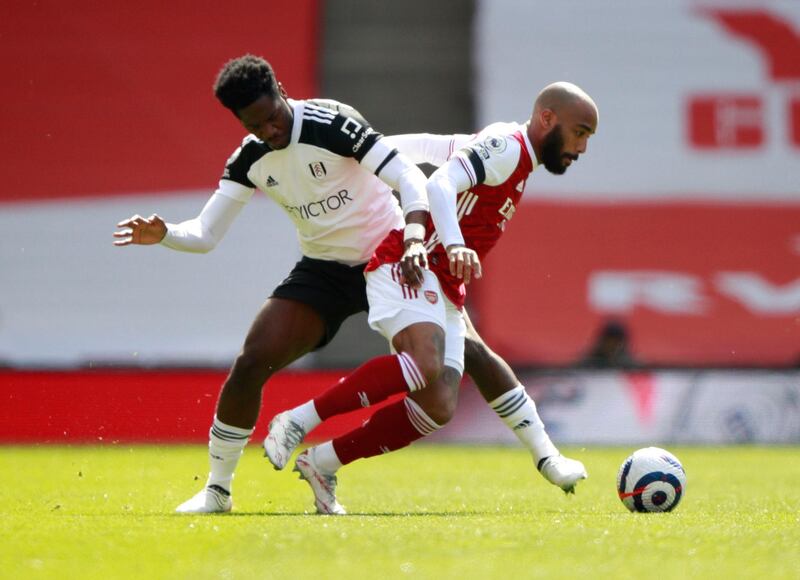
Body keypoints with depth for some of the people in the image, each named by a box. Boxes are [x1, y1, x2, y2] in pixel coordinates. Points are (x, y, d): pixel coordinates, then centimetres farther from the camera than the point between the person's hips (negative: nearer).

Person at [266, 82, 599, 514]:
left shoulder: (521, 161, 21)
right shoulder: (506, 146, -8)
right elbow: (440, 184, -24)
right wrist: (455, 244, -39)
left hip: (443, 292, 10)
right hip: (408, 265, -10)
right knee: (425, 365, -33)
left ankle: (322, 463, 3)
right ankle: (296, 423, -25)